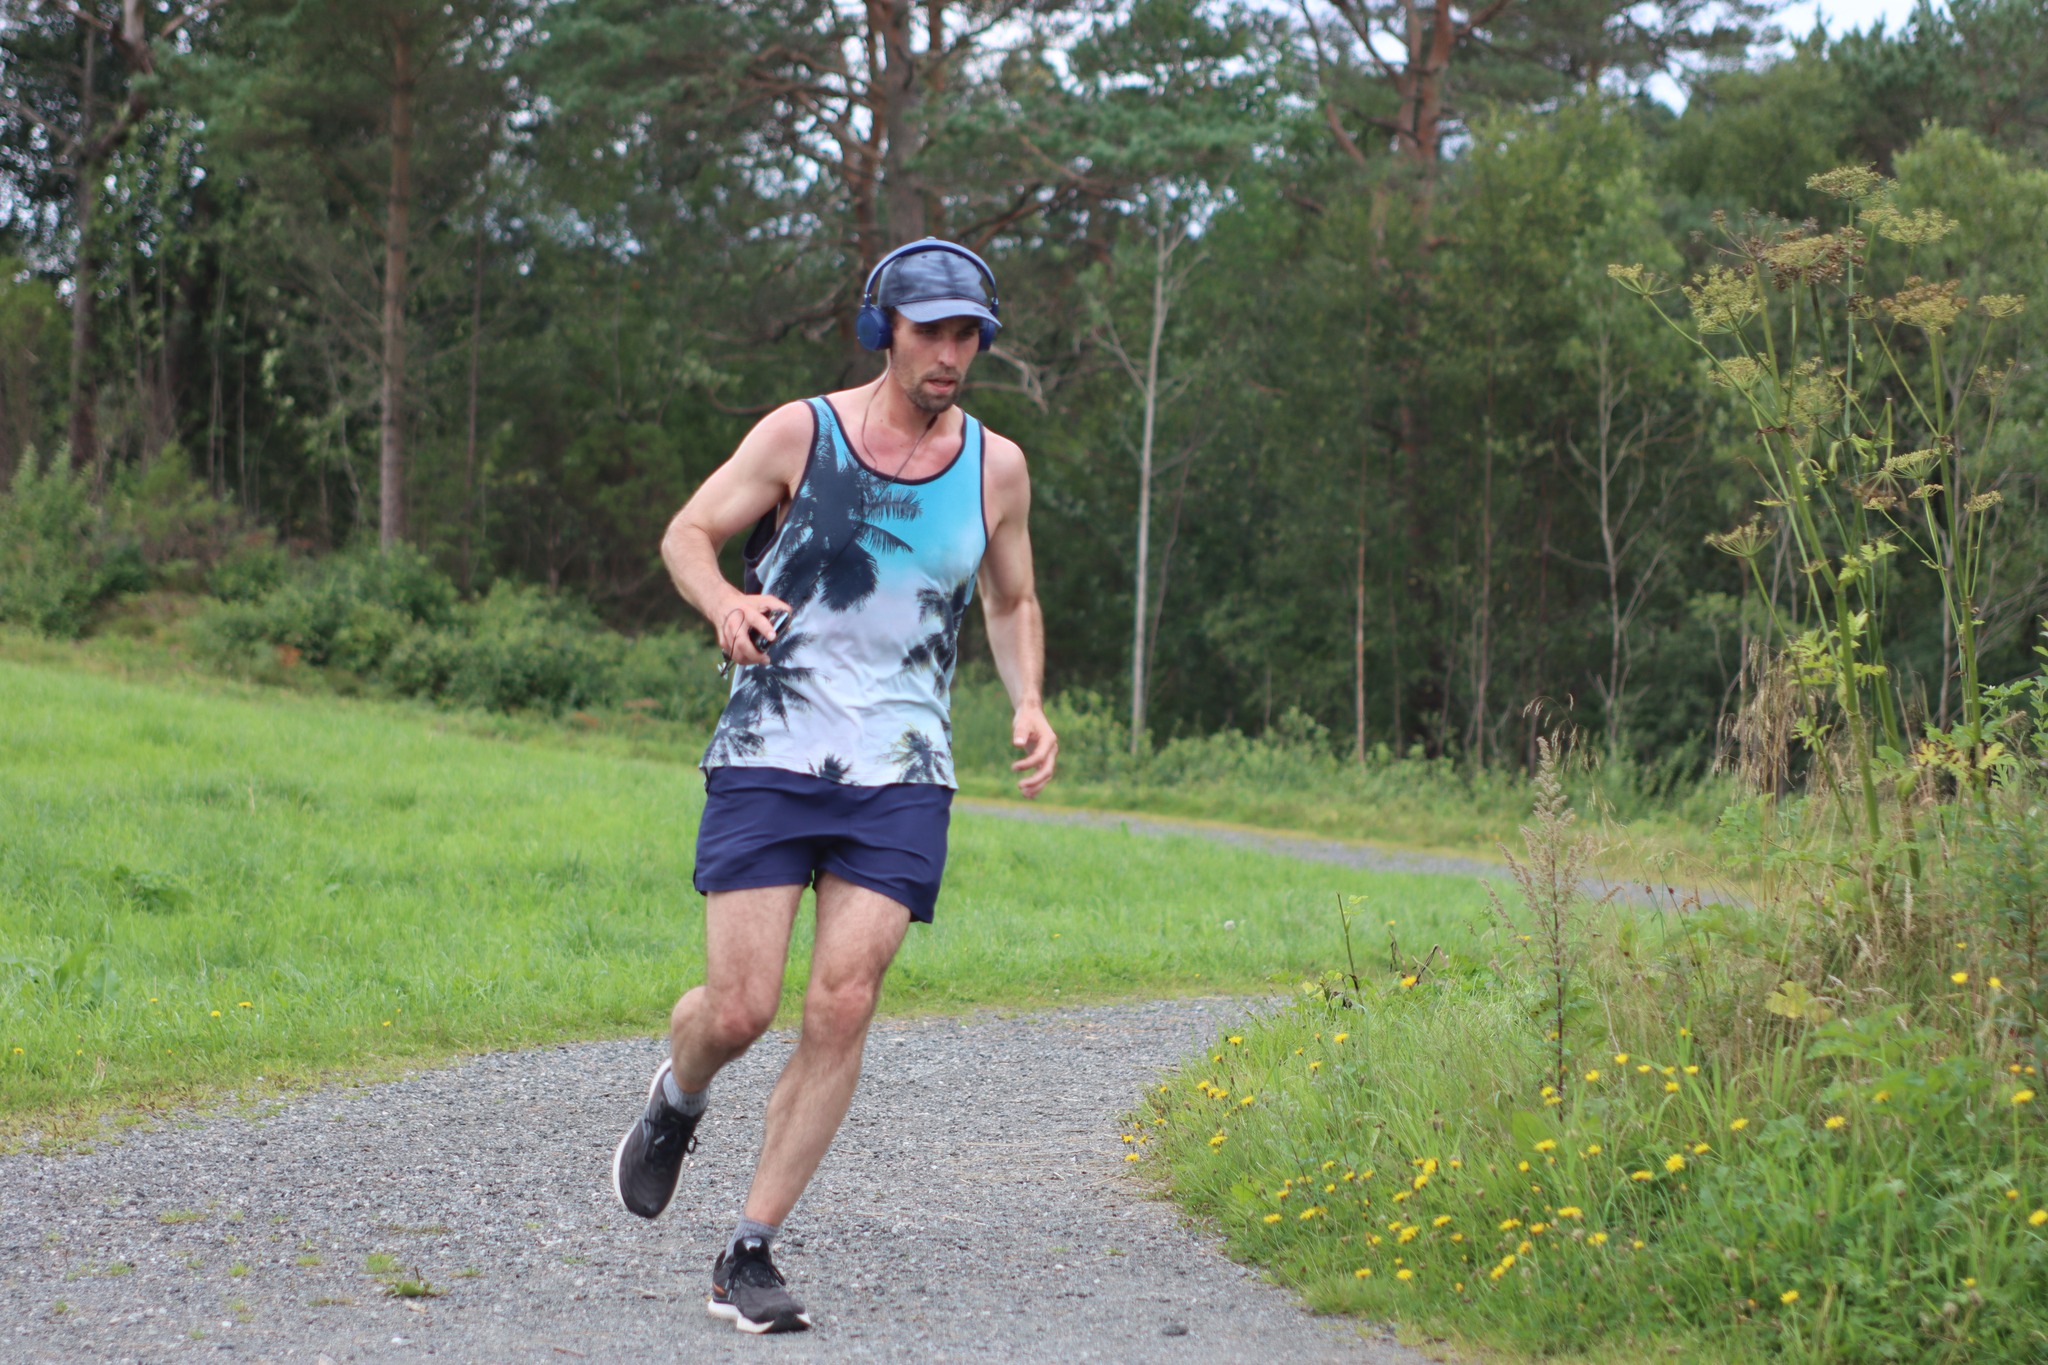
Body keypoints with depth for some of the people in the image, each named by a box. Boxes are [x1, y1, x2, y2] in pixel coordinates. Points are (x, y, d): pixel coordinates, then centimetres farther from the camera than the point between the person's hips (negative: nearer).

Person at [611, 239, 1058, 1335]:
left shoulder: (995, 466, 7)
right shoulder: (800, 434, -2)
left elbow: (1011, 601, 21)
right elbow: (687, 534, 5)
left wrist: (1028, 705, 3)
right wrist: (722, 601, -18)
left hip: (900, 780, 2)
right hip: (768, 761, -2)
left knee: (841, 1009, -9)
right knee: (739, 1009, -8)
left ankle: (749, 1256, 1)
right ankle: (676, 1100, 30)